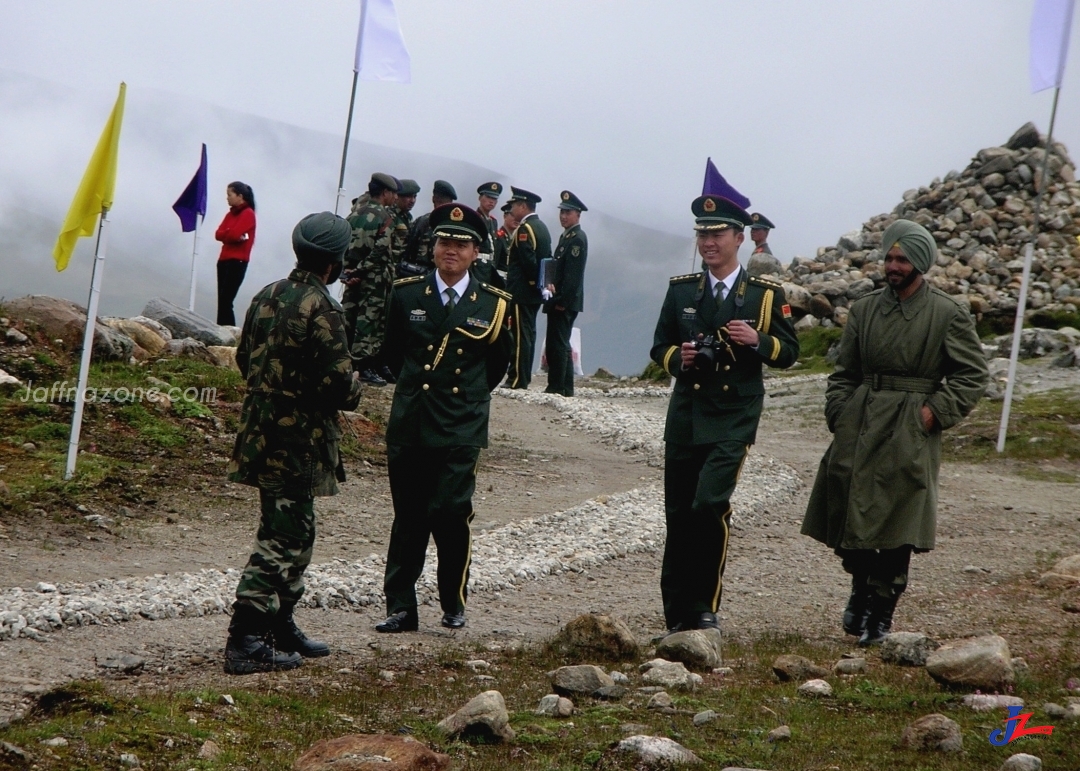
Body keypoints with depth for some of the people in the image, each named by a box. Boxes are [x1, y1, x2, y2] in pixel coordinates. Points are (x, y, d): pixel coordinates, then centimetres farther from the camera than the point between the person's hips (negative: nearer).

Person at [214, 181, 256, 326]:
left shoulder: (248, 214, -6)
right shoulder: (231, 213, 18)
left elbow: (234, 234, -17)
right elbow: (218, 234, 8)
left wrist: (224, 234, 2)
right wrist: (233, 236, -7)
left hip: (237, 261, -9)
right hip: (224, 260, 9)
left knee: (226, 301, -15)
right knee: (222, 301, 3)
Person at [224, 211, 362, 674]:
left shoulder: (266, 297, 7)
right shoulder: (321, 311, -18)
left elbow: (245, 360, 17)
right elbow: (338, 386, -20)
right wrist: (355, 388, 1)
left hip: (261, 433, 9)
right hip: (298, 443, -9)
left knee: (293, 535, 20)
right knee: (282, 541, -5)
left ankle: (280, 628, 28)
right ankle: (244, 643, -7)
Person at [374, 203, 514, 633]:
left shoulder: (494, 305, 2)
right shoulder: (406, 295, 5)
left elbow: (498, 365, 15)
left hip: (460, 431, -2)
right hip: (409, 426, 2)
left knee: (451, 513, -10)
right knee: (408, 519, 5)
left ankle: (454, 603, 9)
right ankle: (401, 608, 10)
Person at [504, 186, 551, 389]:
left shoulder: (524, 229, -15)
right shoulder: (542, 227, 16)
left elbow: (528, 260, -22)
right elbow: (547, 259, 16)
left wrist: (534, 281, -11)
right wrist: (543, 281, 12)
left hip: (521, 292, -10)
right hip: (535, 293, 10)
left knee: (520, 335, -9)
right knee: (528, 334, 12)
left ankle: (517, 380, -9)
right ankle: (524, 378, 17)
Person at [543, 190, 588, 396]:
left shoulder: (578, 239, -12)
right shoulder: (566, 237, 19)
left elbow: (573, 274, -18)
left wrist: (562, 300, -21)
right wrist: (551, 286, 5)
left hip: (566, 302, -10)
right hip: (559, 300, 10)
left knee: (558, 344, -10)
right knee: (559, 345, 12)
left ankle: (557, 387, -10)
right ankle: (565, 388, 15)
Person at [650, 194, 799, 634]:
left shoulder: (765, 294, 3)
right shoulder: (681, 290, 10)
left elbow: (789, 352, 5)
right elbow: (659, 348, 15)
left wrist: (757, 340, -15)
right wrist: (677, 358, -8)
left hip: (734, 419, -3)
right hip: (685, 416, 3)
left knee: (710, 504, -19)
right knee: (678, 515, 5)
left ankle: (705, 608, -6)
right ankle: (677, 614, 15)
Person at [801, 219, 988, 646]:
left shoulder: (949, 315, -1)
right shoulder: (864, 310, 9)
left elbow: (973, 375, -1)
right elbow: (844, 373, 14)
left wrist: (935, 411, -10)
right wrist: (839, 416, 1)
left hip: (909, 433, -3)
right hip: (859, 427, 3)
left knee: (894, 530, -2)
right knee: (848, 515, 2)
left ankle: (880, 615, 9)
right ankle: (862, 586, 29)